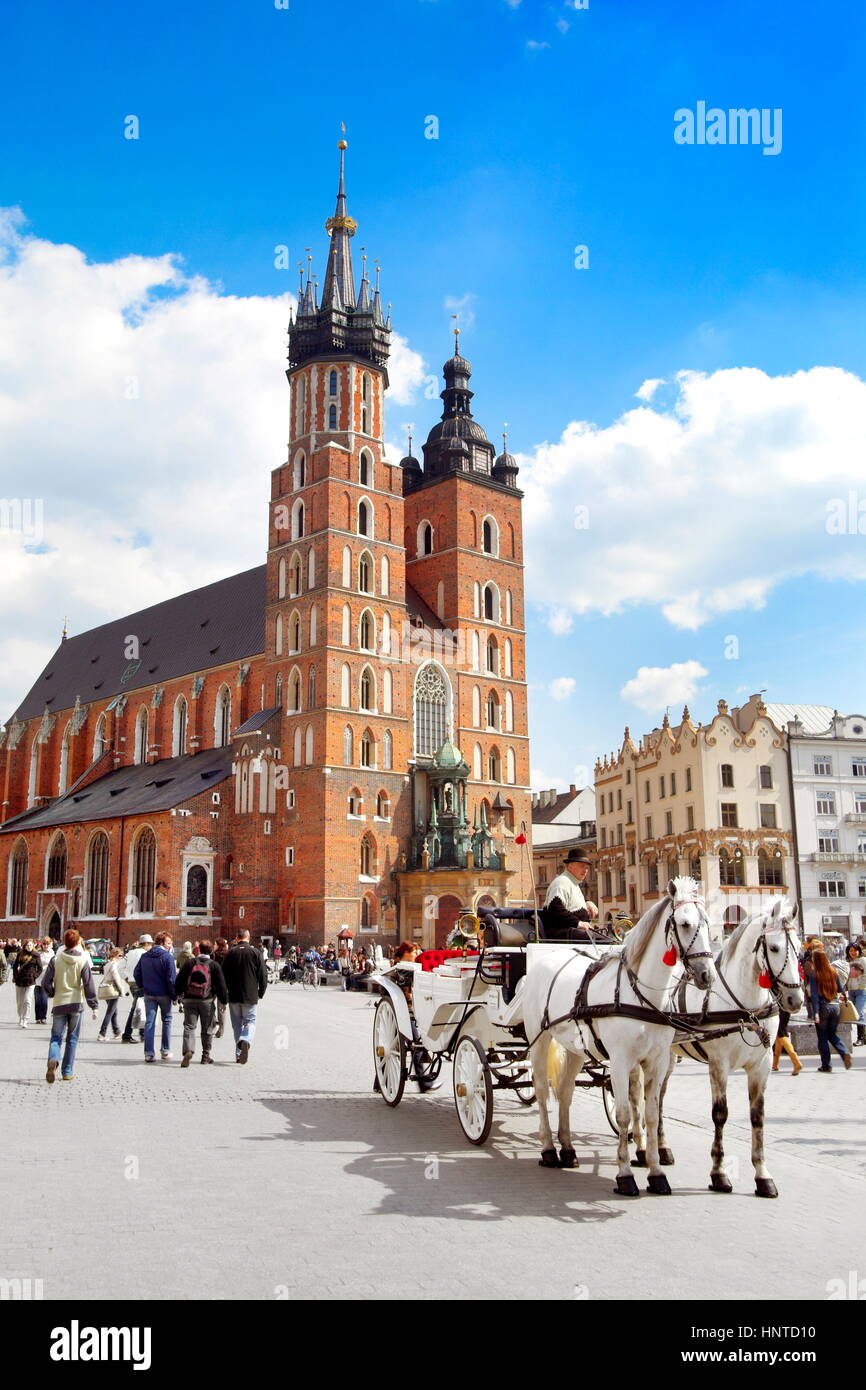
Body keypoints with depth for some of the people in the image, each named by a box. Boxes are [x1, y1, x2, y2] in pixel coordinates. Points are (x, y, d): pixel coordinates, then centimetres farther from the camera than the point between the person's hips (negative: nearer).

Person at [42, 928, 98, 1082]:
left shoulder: (55, 960, -2)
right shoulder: (83, 961, -5)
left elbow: (46, 983, -2)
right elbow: (89, 985, -7)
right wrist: (93, 1006, -2)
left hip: (59, 1004, 0)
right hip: (76, 1003, 0)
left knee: (56, 1036, 8)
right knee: (72, 1038, 11)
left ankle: (53, 1059, -22)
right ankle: (67, 1072, 12)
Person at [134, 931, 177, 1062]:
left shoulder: (144, 956, 6)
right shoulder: (167, 957, -13)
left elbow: (137, 973, 10)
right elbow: (172, 978, -15)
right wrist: (174, 995, -7)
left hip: (149, 994, 4)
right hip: (163, 994, -4)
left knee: (149, 1022, 5)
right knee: (166, 1020, 12)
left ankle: (149, 1053, 1)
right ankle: (165, 1051, 15)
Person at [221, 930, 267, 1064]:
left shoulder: (231, 953, -1)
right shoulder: (256, 952, -3)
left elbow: (224, 974, 1)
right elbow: (263, 975, -3)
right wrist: (261, 992, 9)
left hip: (234, 996, 1)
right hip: (251, 996, -1)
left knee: (237, 1023, 12)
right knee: (250, 1021, 7)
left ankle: (239, 1054, 10)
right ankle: (246, 1041, -22)